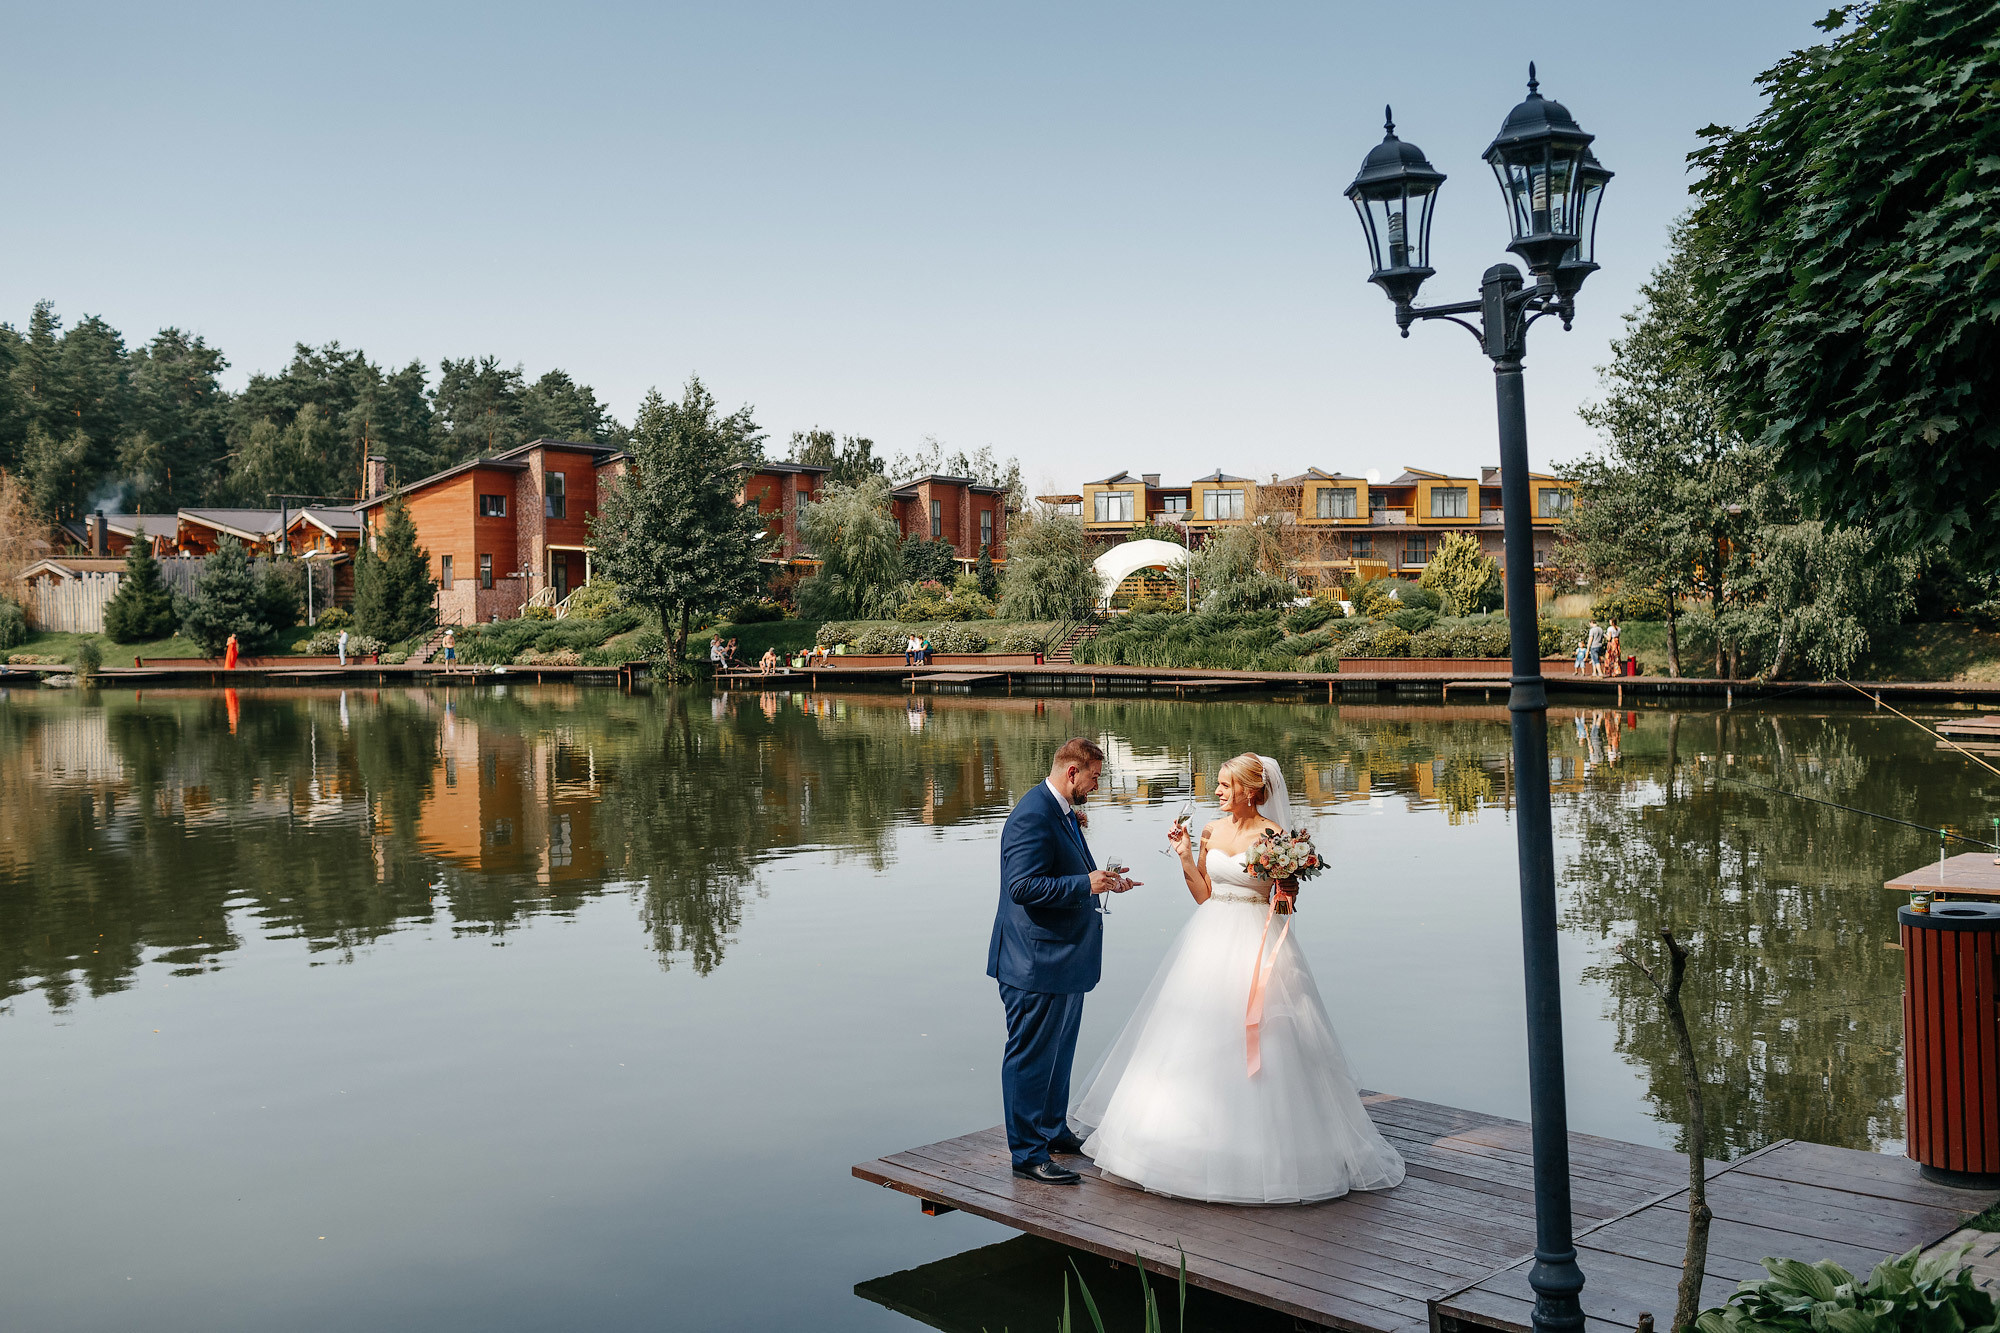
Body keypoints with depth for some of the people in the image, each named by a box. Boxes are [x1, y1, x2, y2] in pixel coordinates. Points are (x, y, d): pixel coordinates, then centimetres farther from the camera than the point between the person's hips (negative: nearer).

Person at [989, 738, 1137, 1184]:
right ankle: (1027, 1152, 8)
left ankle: (1053, 1130, 36)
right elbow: (1023, 887, -27)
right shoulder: (1033, 816, -21)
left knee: (1060, 1049, 22)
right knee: (1031, 1055, 0)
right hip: (1035, 962, -11)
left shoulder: (1062, 811, 11)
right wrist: (1086, 884, -24)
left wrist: (1101, 880, 11)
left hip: (1064, 958, 11)